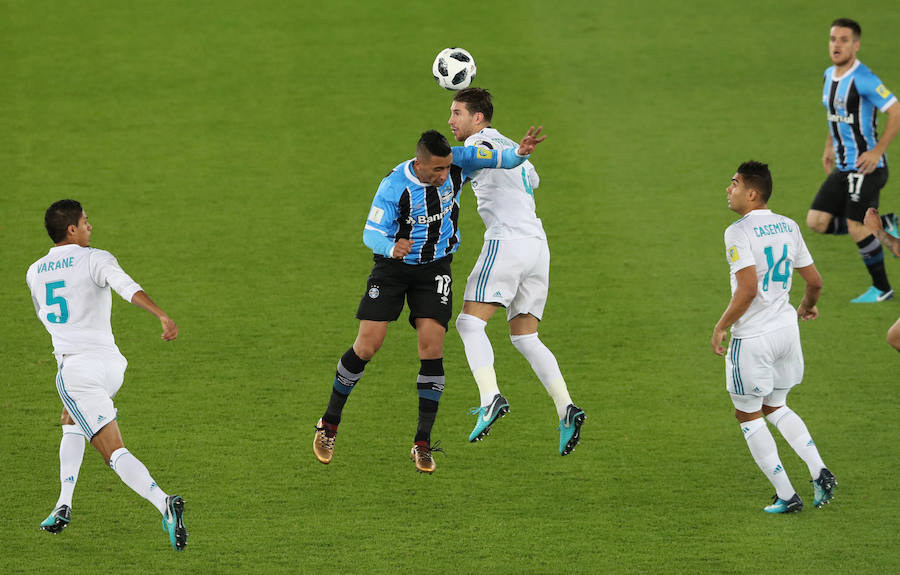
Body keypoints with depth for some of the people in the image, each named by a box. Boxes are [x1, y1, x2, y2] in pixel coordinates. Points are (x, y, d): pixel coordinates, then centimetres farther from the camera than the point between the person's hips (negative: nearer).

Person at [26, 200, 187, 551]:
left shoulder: (35, 273, 9)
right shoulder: (95, 260, -3)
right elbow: (128, 288, -23)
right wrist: (162, 316, -36)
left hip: (75, 367, -1)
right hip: (110, 362, 1)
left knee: (115, 452, -10)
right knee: (71, 422, 30)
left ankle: (164, 503, -34)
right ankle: (64, 505, 21)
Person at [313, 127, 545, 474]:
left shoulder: (457, 163, -15)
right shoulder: (394, 187, -24)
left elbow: (499, 159, -10)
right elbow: (371, 233, -20)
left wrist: (520, 152, -34)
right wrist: (392, 248, -42)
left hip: (435, 269, 2)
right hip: (393, 265, -2)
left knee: (432, 348, -12)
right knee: (367, 347, -6)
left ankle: (422, 445, -4)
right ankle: (329, 425, 15)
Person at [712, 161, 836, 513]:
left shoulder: (739, 233, -17)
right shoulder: (788, 227, 5)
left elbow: (748, 289, -25)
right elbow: (814, 281, 10)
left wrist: (721, 326, -13)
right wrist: (808, 306, 31)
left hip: (753, 338, -7)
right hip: (786, 329, 7)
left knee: (748, 415, 9)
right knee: (775, 408, 24)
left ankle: (786, 496, 7)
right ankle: (819, 473, 7)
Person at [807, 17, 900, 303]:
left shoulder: (863, 78, -18)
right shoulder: (830, 75, 9)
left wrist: (877, 151, -20)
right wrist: (829, 146, 18)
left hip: (866, 165, -9)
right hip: (842, 167, 9)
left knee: (856, 228, -7)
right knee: (817, 222, 2)